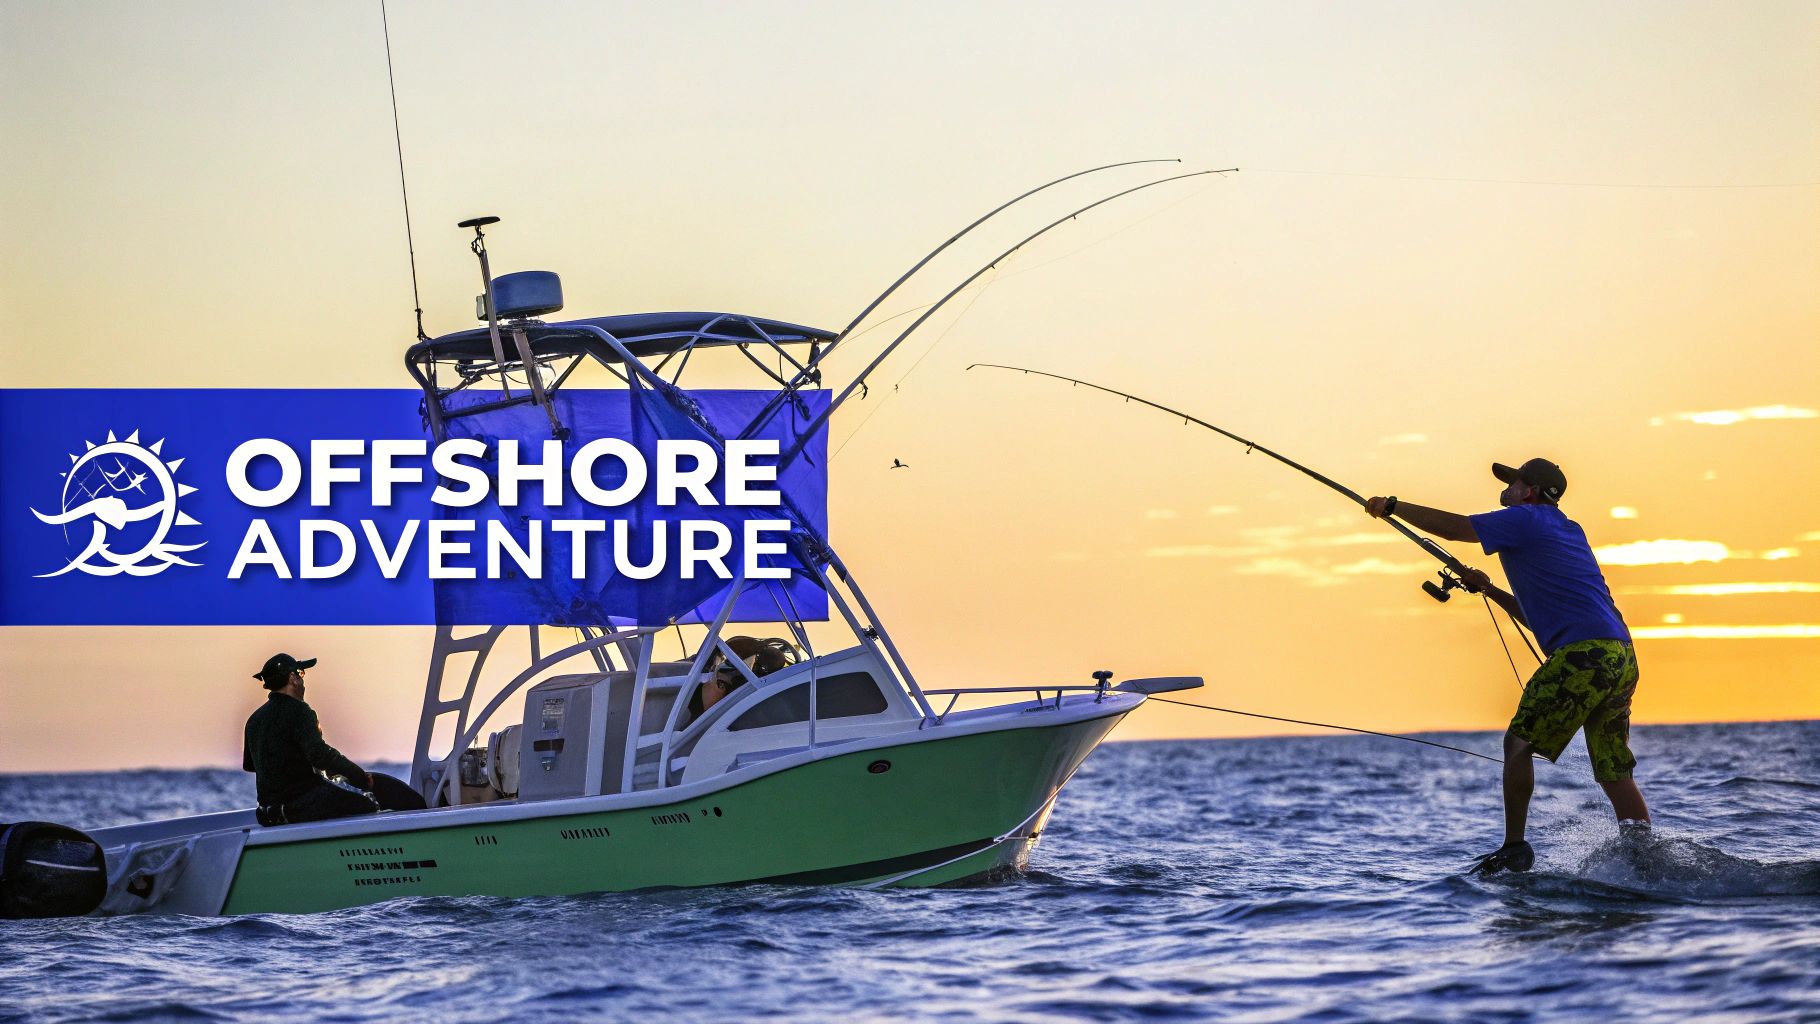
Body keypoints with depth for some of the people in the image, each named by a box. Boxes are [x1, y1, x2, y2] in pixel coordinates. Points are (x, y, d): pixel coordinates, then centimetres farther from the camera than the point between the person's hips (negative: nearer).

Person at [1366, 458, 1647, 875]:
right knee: (1615, 773, 7)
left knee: (1519, 743, 0)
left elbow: (1452, 527, -1)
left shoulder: (1527, 519, 2)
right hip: (1622, 657, 9)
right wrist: (1490, 590, 31)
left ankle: (1515, 848, -1)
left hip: (1583, 654, -9)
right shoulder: (1567, 531, 28)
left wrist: (1391, 507, 11)